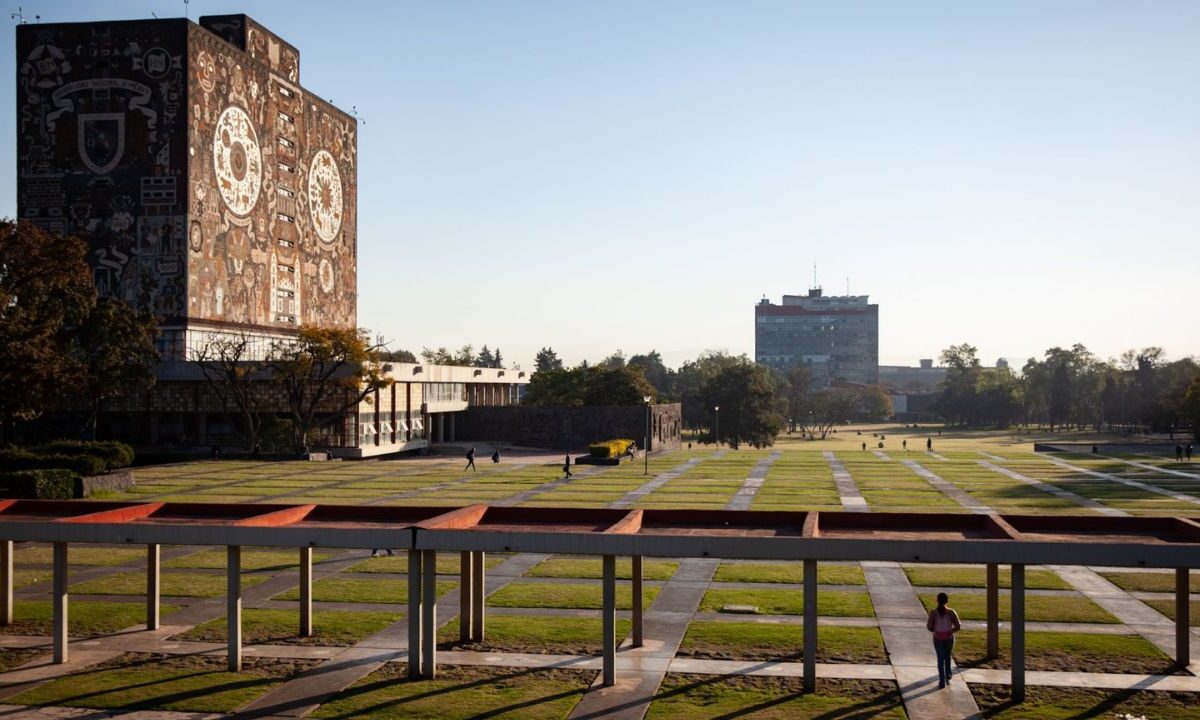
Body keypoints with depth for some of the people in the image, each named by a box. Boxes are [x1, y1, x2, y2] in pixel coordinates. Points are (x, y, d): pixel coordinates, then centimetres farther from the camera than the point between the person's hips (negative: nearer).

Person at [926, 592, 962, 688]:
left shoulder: (933, 612, -15)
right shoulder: (951, 612, -12)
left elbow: (929, 627, -12)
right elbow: (958, 626, -8)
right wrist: (950, 630, 11)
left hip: (938, 638, -1)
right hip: (949, 638, 1)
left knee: (940, 659, 11)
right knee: (947, 657, 24)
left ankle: (942, 681, 7)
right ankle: (947, 677, 33)